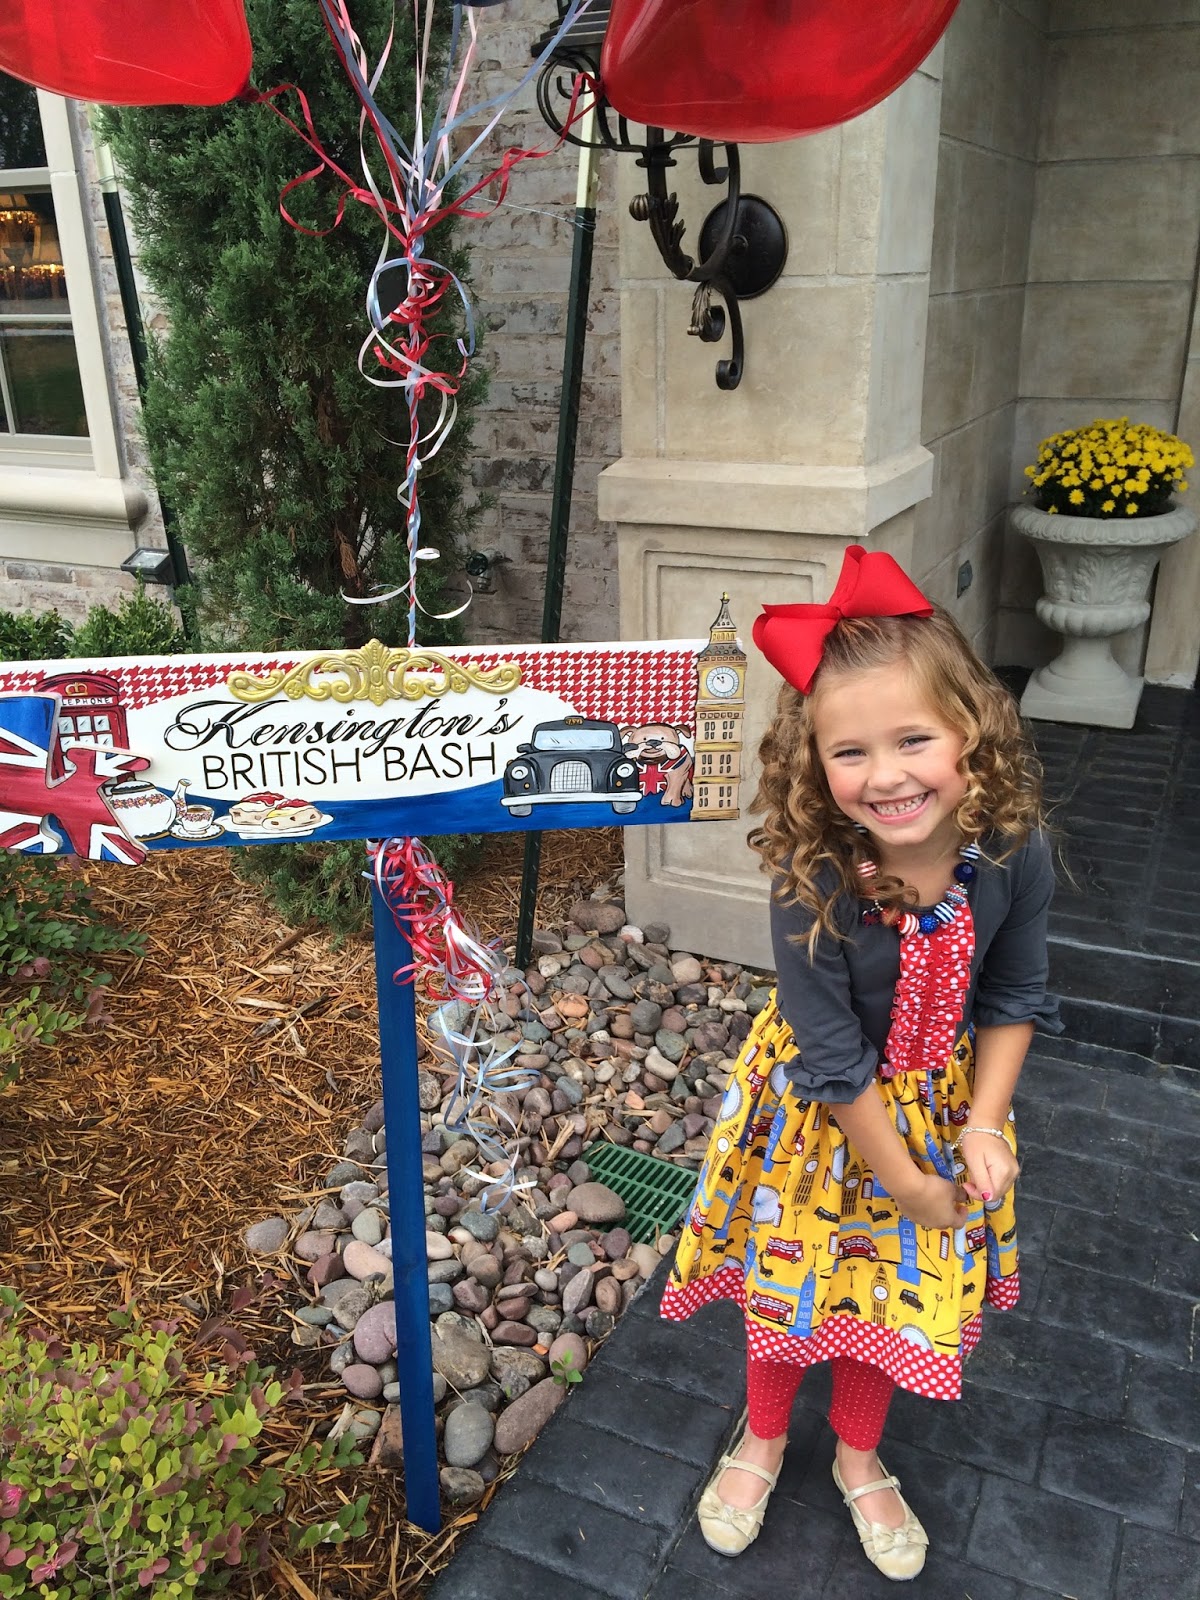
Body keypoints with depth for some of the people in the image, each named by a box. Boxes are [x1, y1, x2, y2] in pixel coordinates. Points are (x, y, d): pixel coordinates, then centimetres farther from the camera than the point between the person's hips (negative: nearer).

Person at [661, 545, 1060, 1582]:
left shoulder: (1012, 853, -24)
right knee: (791, 1279, 18)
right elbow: (833, 1057, -24)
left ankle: (859, 1458, 50)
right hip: (821, 1116, -3)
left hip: (941, 1103, 3)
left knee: (903, 1292, 21)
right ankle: (764, 1439, 49)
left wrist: (984, 1124, -11)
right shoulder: (814, 880, -33)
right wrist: (905, 1181, -15)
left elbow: (1014, 996, -6)